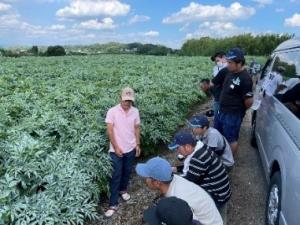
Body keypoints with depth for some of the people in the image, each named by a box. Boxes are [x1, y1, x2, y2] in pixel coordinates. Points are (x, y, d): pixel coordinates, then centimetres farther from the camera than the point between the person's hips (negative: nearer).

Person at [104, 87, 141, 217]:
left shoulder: (135, 111, -1)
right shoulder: (112, 111, -14)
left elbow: (137, 128, 7)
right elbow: (110, 130, -13)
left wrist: (138, 144, 5)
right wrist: (116, 147, -15)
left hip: (131, 149, 4)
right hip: (116, 150, -4)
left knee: (127, 172, 19)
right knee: (116, 175, 2)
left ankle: (123, 190, 45)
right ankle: (113, 204, 13)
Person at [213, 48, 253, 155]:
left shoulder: (245, 79, -24)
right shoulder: (230, 72, 2)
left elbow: (249, 101, -22)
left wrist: (240, 110, -6)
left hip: (233, 115, -9)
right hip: (221, 111, 9)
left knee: (231, 139, 9)